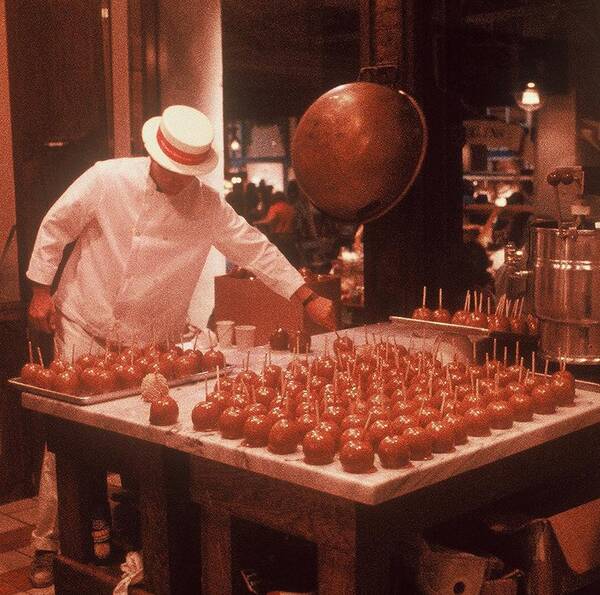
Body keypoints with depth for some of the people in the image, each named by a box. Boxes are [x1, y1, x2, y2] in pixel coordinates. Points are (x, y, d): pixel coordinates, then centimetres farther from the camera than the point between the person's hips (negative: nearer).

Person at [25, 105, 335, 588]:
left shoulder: (208, 205, -6)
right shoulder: (106, 179, -9)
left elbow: (256, 249, -5)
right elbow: (55, 229, 1)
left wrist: (309, 298, -10)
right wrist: (42, 290, 0)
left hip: (150, 343, 1)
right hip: (84, 327, -1)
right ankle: (48, 543, 10)